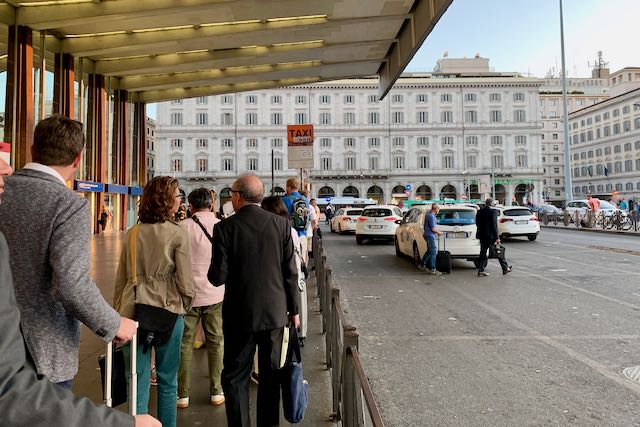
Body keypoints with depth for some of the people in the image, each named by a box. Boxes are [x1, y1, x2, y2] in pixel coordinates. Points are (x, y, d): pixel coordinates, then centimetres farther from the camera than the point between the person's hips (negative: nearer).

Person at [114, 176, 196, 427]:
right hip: (168, 311, -3)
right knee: (167, 381, 12)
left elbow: (121, 278, 8)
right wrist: (184, 307, 7)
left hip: (133, 312, 3)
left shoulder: (132, 233, 2)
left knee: (138, 380, 11)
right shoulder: (177, 233, -11)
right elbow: (185, 281, -11)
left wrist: (117, 312, 18)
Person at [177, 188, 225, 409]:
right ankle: (216, 392, 18)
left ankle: (183, 394, 17)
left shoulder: (183, 227, -8)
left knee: (185, 343, 10)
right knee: (216, 343, 11)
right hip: (215, 293, 1)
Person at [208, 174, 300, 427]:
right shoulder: (281, 224, -6)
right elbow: (290, 272, -3)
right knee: (270, 374, 17)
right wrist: (294, 309, 7)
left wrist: (213, 272, 11)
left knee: (235, 376, 13)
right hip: (275, 311, 3)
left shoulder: (225, 227, -12)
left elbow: (218, 277, -12)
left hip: (240, 313, -2)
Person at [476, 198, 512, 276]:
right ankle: (505, 268, 19)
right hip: (491, 236, -6)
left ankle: (481, 270, 6)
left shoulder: (479, 212, 4)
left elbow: (477, 224, 11)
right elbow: (494, 226, -17)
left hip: (482, 236, 6)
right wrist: (497, 238, -15)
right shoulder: (492, 212, -16)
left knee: (483, 253, 9)